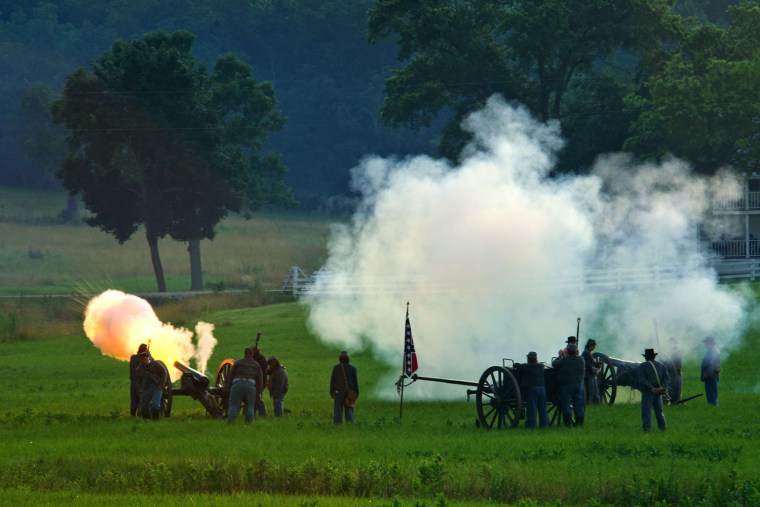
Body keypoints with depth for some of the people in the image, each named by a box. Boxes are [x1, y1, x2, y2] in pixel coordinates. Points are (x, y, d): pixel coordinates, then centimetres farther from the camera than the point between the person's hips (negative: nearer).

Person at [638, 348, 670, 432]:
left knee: (646, 410, -4)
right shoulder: (661, 365, 11)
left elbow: (642, 380, -14)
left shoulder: (642, 366, -2)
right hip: (659, 393, 4)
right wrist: (662, 387, -12)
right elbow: (667, 378, 1)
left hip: (647, 391, -4)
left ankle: (647, 427, -11)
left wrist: (651, 388, -18)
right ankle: (663, 426, 12)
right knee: (659, 410, 15)